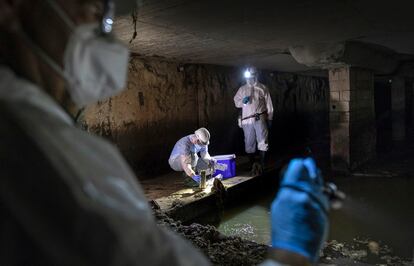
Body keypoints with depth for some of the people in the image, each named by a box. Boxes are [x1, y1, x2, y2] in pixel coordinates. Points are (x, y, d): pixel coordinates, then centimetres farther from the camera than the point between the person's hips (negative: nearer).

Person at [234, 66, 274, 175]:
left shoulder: (263, 88, 7)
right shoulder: (242, 89, 11)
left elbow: (269, 105, 9)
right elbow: (236, 102, 13)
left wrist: (269, 119, 7)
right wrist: (242, 101, -9)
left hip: (260, 119, -2)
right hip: (247, 120, 2)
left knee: (262, 142, -4)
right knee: (249, 143, 5)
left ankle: (262, 165, 6)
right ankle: (253, 165, 16)